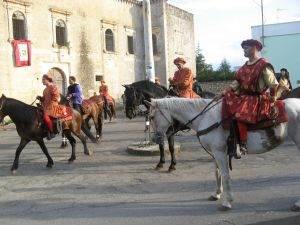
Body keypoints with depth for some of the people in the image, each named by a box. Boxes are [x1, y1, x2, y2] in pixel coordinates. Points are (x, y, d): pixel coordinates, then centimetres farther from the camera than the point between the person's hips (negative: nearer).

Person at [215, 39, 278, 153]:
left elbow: (273, 85, -8)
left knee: (239, 113, -30)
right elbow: (236, 83, 13)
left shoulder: (264, 65, -8)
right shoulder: (245, 66, 15)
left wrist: (271, 104, -10)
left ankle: (242, 144, -25)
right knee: (227, 100, -7)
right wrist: (222, 94, 4)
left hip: (258, 99, -9)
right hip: (245, 96, 9)